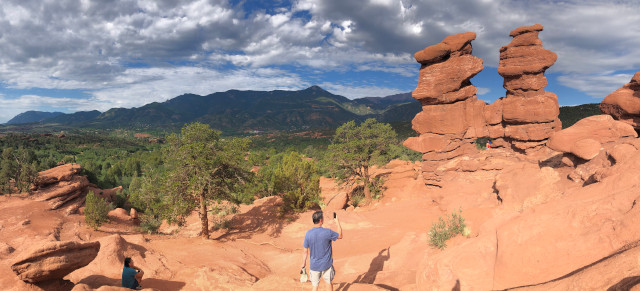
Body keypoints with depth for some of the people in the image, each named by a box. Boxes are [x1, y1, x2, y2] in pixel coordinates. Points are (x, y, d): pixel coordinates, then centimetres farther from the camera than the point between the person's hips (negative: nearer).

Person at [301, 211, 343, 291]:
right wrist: (338, 223, 10)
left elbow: (306, 251, -4)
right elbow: (340, 236, 2)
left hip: (314, 265, 2)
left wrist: (304, 263, 10)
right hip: (326, 264, -1)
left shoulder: (308, 233, -12)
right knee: (329, 283, 19)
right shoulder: (328, 232, -18)